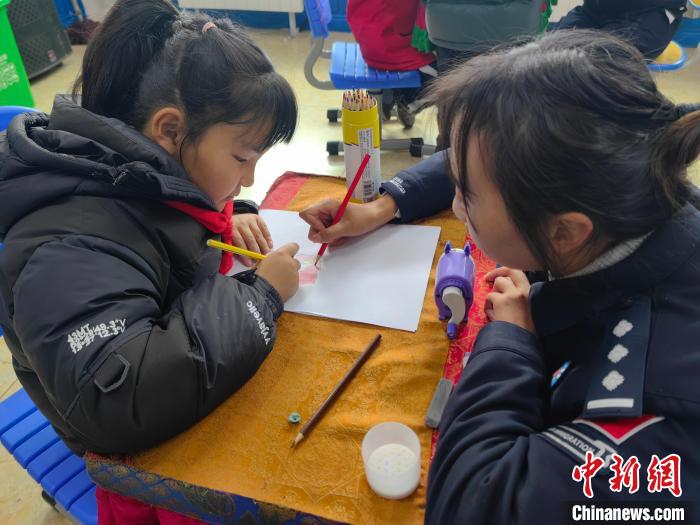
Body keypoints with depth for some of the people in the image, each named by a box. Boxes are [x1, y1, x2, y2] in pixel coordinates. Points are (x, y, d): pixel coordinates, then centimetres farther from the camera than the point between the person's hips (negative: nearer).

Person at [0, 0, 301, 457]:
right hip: (161, 455, -7)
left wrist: (227, 220, -8)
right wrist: (259, 295, -34)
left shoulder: (140, 178, -7)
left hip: (214, 387, 7)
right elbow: (117, 405, -44)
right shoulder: (71, 247, -32)